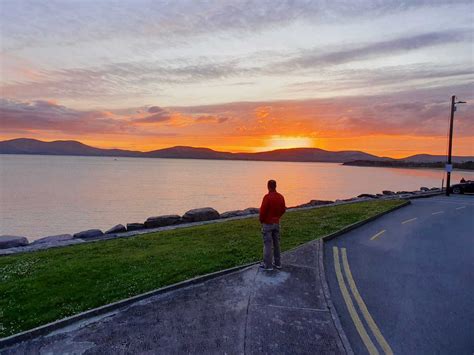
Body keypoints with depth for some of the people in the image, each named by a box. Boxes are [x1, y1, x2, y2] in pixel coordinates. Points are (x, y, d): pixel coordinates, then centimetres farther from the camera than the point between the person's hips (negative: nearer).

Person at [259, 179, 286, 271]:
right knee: (276, 243, 15)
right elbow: (283, 209, 8)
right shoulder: (281, 197, 0)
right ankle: (277, 263, 24)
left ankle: (268, 265, 6)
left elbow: (263, 211, -19)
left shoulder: (267, 197, -20)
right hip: (277, 223, 6)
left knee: (267, 244, 0)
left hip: (267, 224, -6)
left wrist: (261, 220, -2)